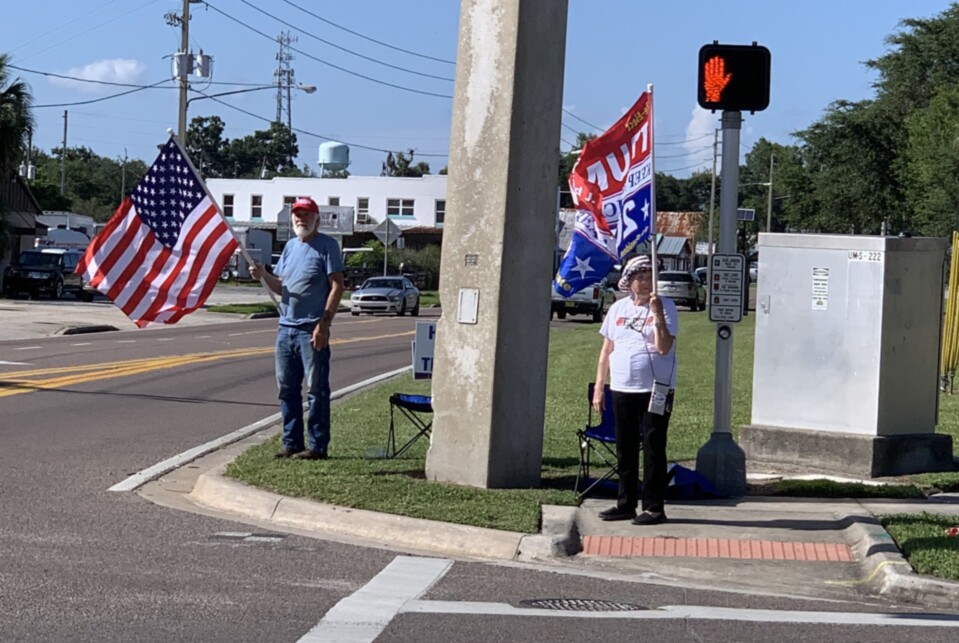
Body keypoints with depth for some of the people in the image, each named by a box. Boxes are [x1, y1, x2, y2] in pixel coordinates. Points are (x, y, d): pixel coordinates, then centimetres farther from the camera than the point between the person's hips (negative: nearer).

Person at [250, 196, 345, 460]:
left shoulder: (326, 246, -4)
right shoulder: (290, 246, 17)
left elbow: (337, 286, -11)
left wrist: (324, 323, -18)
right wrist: (264, 275, 0)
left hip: (311, 330, -8)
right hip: (286, 327, 8)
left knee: (316, 389, -4)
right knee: (287, 388, 10)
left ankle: (318, 446, -1)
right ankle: (292, 443, 17)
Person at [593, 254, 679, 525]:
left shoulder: (665, 306, -3)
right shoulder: (618, 309, 12)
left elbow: (664, 347, -15)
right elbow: (606, 350, 15)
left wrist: (657, 315, -24)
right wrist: (598, 388, 12)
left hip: (655, 391, -5)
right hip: (622, 390, 5)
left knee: (653, 449, -2)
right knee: (625, 450, 10)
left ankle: (654, 507, 3)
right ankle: (626, 504, 19)